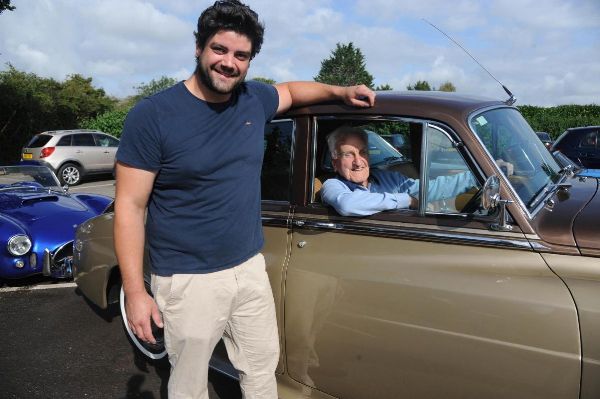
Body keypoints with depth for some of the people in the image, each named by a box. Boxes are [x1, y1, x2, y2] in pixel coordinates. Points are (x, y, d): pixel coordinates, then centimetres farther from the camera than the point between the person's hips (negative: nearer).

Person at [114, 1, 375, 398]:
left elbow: (291, 90, 25)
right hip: (188, 280, -5)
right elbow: (129, 206, -13)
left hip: (250, 268, 5)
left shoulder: (255, 99, 1)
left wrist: (341, 92, 10)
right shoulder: (153, 115, -14)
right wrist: (135, 291, -16)